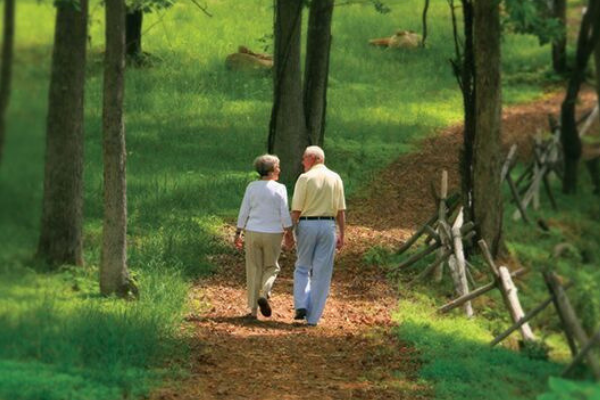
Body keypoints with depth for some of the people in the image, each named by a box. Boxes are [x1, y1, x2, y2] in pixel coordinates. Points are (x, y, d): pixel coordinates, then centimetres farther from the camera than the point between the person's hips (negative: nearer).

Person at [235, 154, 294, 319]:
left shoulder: (252, 187, 0)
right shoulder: (279, 189, -6)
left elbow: (243, 212, 1)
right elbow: (285, 215, -7)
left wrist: (238, 234, 7)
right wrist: (289, 233, 2)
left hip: (253, 233, 2)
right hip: (273, 234, -2)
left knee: (254, 270, 8)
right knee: (271, 267, 17)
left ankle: (252, 310, 7)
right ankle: (264, 294, -10)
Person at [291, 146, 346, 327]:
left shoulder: (305, 178, -6)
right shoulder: (335, 178, 5)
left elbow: (296, 210, -8)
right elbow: (341, 211, 4)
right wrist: (341, 235, 9)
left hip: (306, 224, -2)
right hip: (328, 225, 2)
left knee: (302, 268, 14)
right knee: (322, 273, 5)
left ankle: (301, 305, -3)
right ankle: (313, 317, 4)